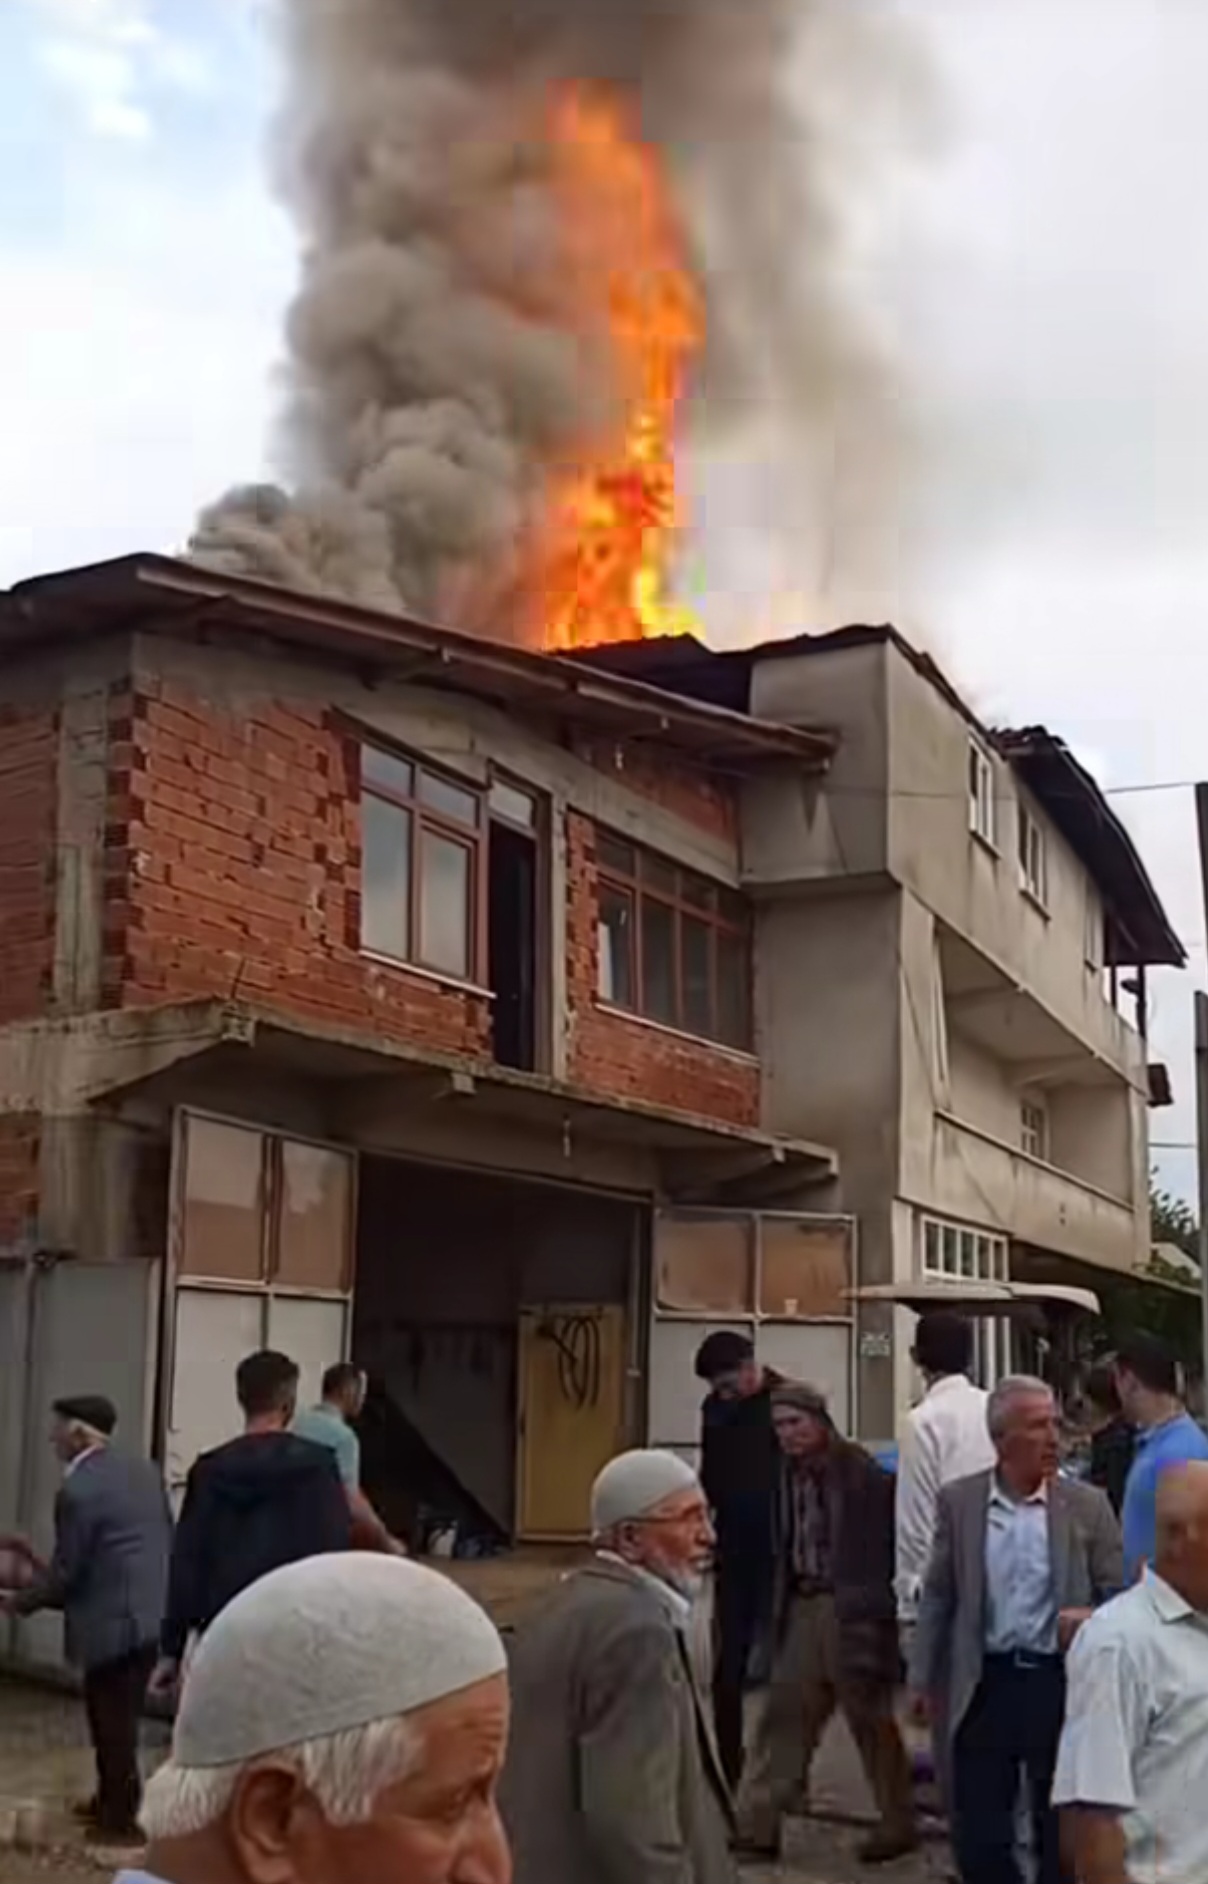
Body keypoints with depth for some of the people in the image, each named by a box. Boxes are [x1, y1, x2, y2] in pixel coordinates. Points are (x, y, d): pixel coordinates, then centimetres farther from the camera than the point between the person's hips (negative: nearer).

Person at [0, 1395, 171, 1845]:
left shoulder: (78, 1491, -18)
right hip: (151, 1612, 8)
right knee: (113, 1714, 22)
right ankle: (110, 1799, 35)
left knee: (114, 1720, 6)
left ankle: (123, 1819, 17)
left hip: (113, 1621, -8)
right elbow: (167, 1539, 13)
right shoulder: (145, 1469, 6)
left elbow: (64, 1572, -14)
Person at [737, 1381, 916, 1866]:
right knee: (783, 1714, 6)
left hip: (850, 1611, -6)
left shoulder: (861, 1473, -13)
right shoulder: (790, 1474, 7)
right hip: (802, 1606, 6)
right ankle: (755, 1824, 11)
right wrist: (780, 1609, 11)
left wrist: (875, 1612, -16)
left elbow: (883, 1545, -13)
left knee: (871, 1721, 6)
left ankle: (898, 1825, 22)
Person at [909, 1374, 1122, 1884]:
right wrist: (924, 1678, 8)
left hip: (1061, 1683, 0)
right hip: (985, 1682, 1)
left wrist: (1092, 1620, -21)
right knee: (977, 1835, 8)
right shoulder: (958, 1501, 0)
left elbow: (1118, 1597, 1)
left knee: (1061, 1832, 11)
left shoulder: (1088, 1505, -3)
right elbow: (938, 1596, 6)